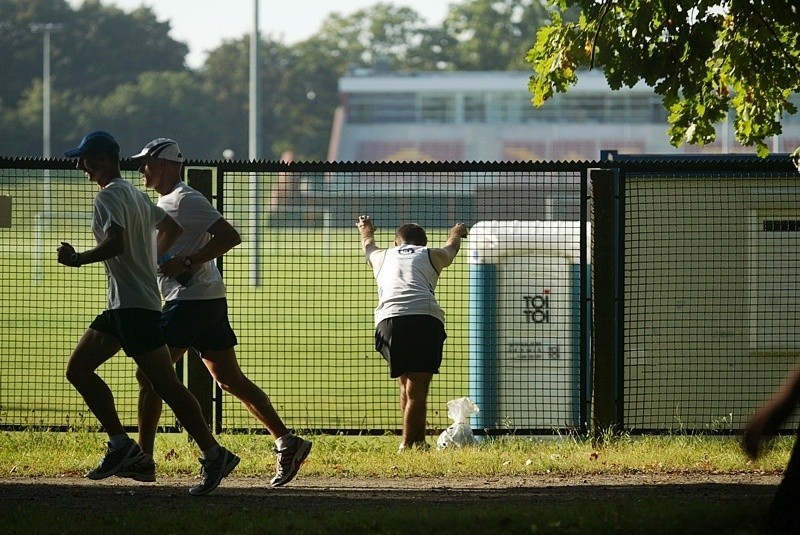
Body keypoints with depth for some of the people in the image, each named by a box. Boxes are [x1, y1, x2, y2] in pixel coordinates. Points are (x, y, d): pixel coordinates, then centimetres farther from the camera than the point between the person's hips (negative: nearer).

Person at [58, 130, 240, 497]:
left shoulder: (109, 196, -11)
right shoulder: (135, 195, 19)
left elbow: (116, 243, -27)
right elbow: (171, 227, 30)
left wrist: (76, 260, -17)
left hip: (134, 305, -10)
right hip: (122, 305, 10)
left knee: (165, 383, -11)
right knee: (78, 368, 10)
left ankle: (213, 455, -11)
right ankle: (121, 444, 8)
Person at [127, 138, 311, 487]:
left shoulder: (185, 200, -11)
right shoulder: (165, 202, 20)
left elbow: (229, 236, -19)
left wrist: (186, 262, -24)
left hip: (191, 300, -10)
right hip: (210, 301, 10)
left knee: (149, 375, -7)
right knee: (230, 380, 7)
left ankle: (143, 460, -6)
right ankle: (286, 442, 3)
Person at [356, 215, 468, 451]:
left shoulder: (383, 256, 31)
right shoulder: (431, 255, 29)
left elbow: (368, 245, 57)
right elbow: (451, 248, 54)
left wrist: (366, 231, 80)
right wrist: (456, 234, 78)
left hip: (389, 319, 2)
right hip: (426, 317, -2)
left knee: (406, 384, 15)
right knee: (417, 389, 1)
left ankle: (417, 441, 12)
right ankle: (409, 444, -2)